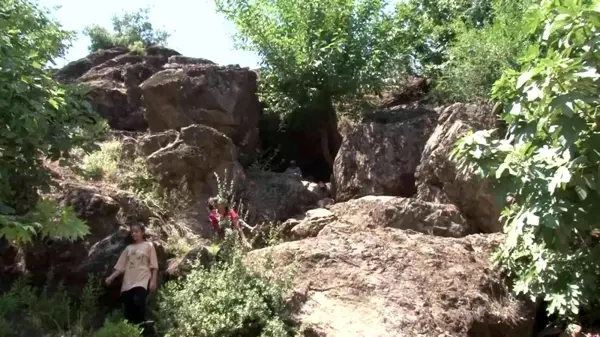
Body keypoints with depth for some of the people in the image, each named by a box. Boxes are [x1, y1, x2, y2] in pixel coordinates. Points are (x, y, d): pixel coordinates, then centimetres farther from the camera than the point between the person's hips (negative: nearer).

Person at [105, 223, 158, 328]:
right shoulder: (128, 248, 20)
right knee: (128, 308, -3)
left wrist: (153, 280, -7)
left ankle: (141, 326, -15)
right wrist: (111, 277, 3)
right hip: (128, 282, 4)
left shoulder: (148, 245, 9)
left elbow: (154, 265, 3)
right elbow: (121, 266, 16)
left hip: (142, 281, -4)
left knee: (138, 302, -24)